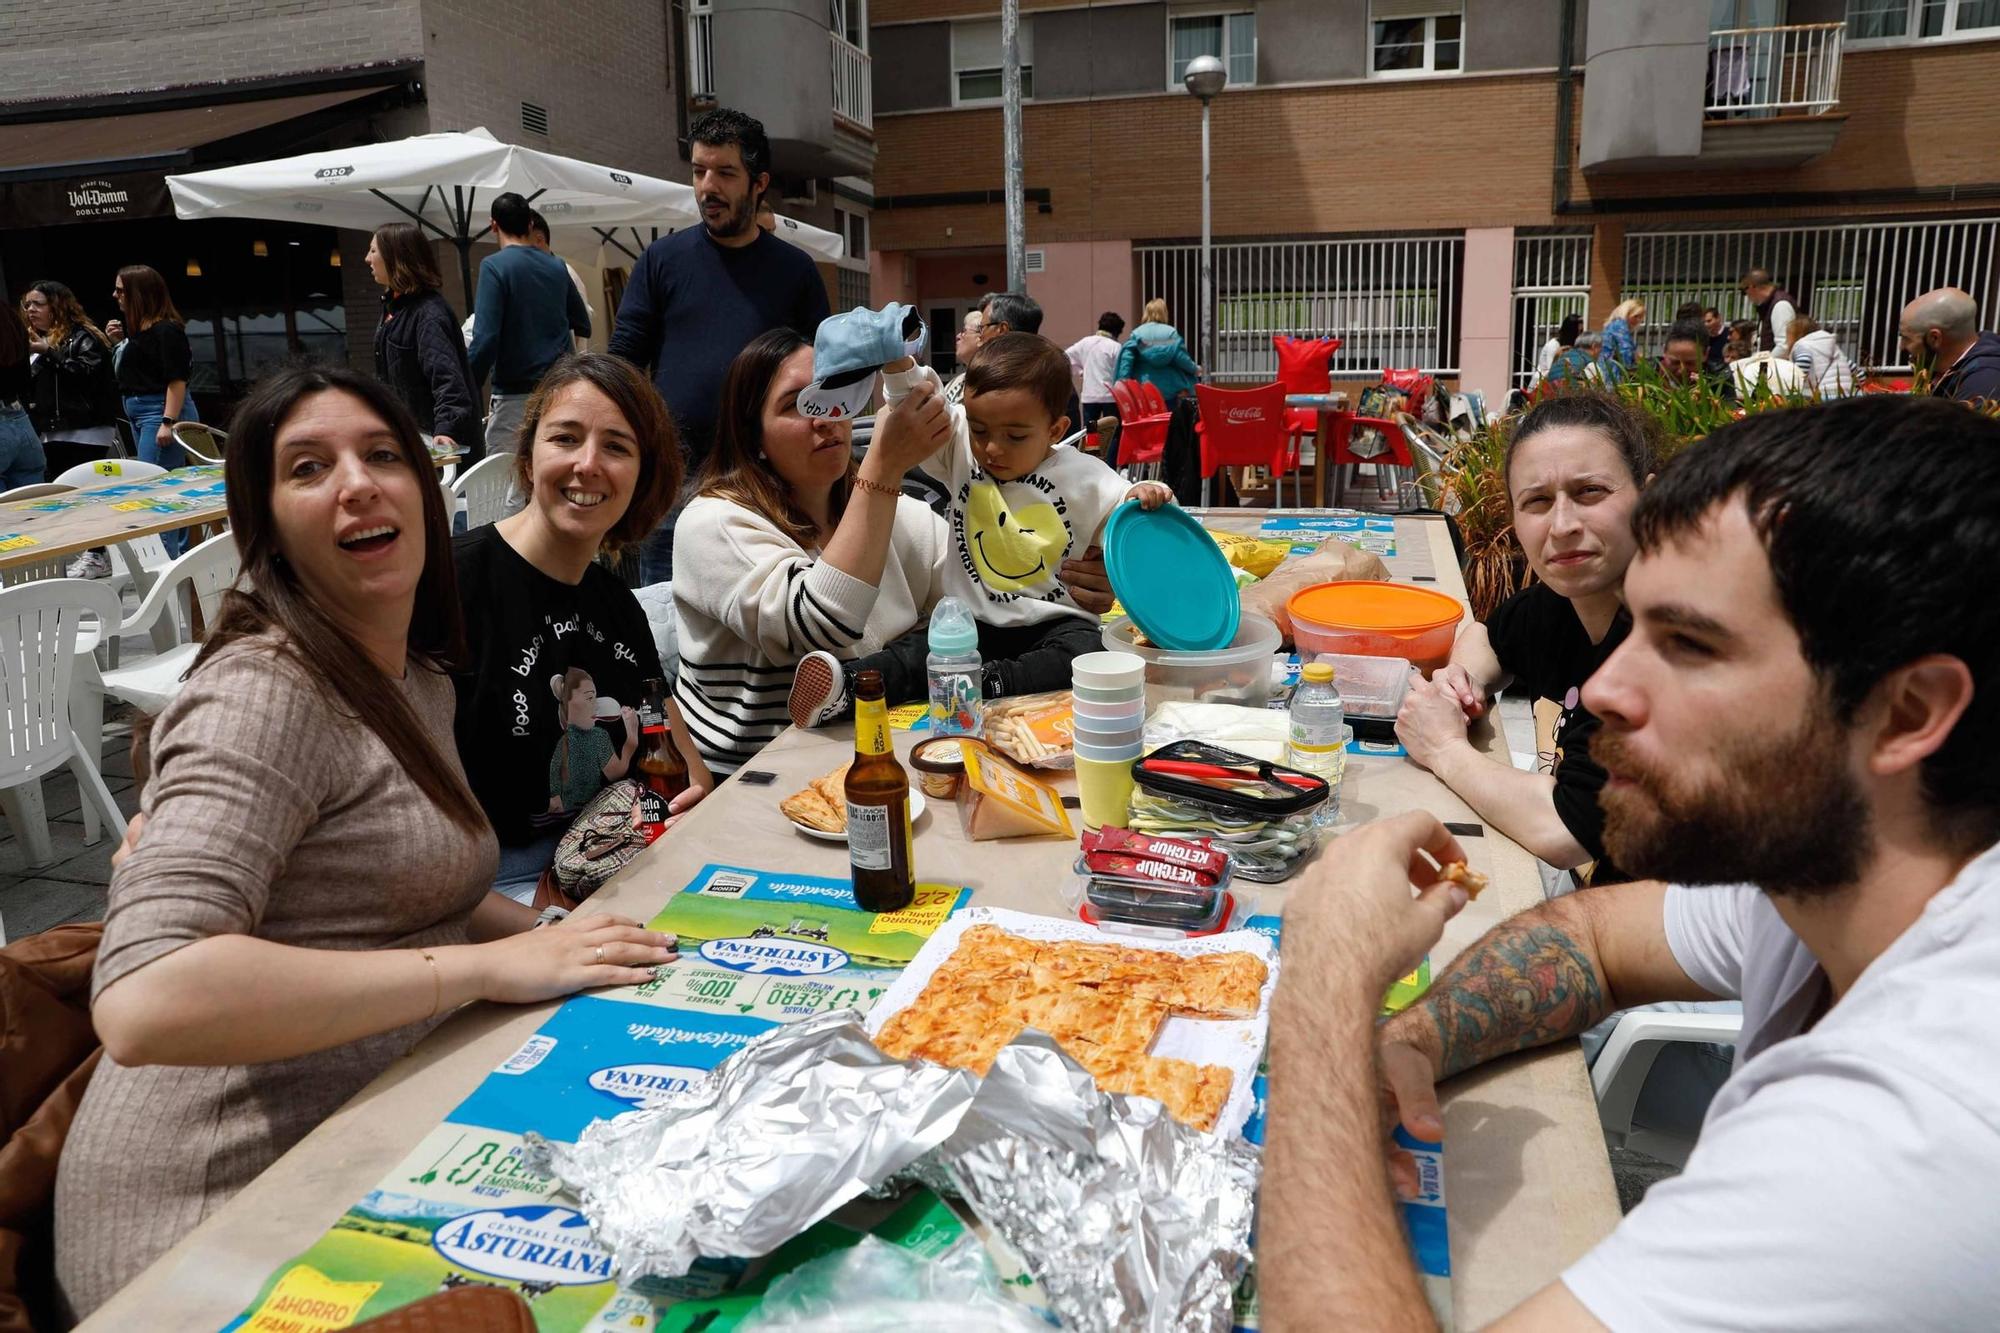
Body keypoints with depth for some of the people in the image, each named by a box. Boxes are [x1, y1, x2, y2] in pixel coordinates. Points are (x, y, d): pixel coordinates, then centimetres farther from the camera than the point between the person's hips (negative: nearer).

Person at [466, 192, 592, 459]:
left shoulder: (494, 266, -8)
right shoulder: (557, 267, 8)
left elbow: (485, 338, -16)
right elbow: (583, 327, 18)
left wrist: (469, 388, -8)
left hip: (515, 394, -5)